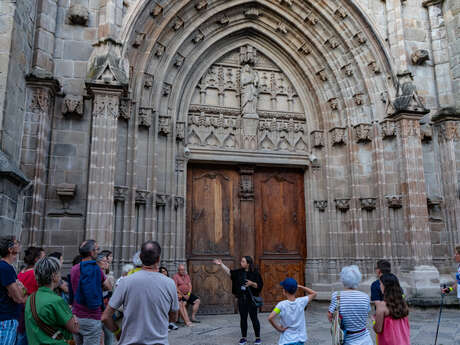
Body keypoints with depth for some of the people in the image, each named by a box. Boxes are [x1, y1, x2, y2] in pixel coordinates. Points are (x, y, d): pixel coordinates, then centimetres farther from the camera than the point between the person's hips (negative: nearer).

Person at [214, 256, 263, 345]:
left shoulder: (255, 273, -9)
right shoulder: (239, 272, 6)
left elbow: (260, 285, -8)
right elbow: (229, 271, 9)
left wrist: (252, 283, -23)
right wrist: (221, 264, 6)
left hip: (251, 300, -5)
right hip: (241, 299, 5)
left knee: (254, 319, 2)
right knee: (243, 319, 10)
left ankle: (258, 338, 15)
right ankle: (244, 338, 21)